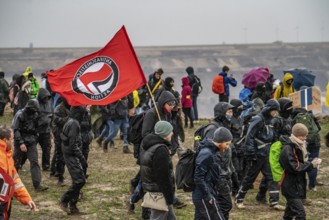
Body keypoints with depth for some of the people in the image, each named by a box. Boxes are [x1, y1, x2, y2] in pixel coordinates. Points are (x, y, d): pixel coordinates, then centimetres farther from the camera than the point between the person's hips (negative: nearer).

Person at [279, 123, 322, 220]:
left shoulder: (298, 147, 11)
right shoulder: (288, 149, -20)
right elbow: (295, 168, -24)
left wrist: (312, 163, -2)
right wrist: (311, 165, -21)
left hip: (297, 185, 10)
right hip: (291, 187, -10)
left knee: (290, 212, 20)